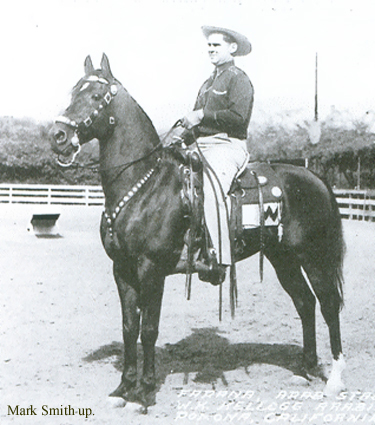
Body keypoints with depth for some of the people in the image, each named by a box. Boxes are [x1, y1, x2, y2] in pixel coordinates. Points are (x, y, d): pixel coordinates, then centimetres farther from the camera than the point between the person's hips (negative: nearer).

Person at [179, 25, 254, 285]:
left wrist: (203, 115, -13)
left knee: (210, 190, -31)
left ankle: (219, 258, -32)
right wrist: (190, 122, 6)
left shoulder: (238, 79, -1)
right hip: (201, 145, 9)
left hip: (227, 146, -9)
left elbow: (238, 116, -16)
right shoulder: (209, 83, 27)